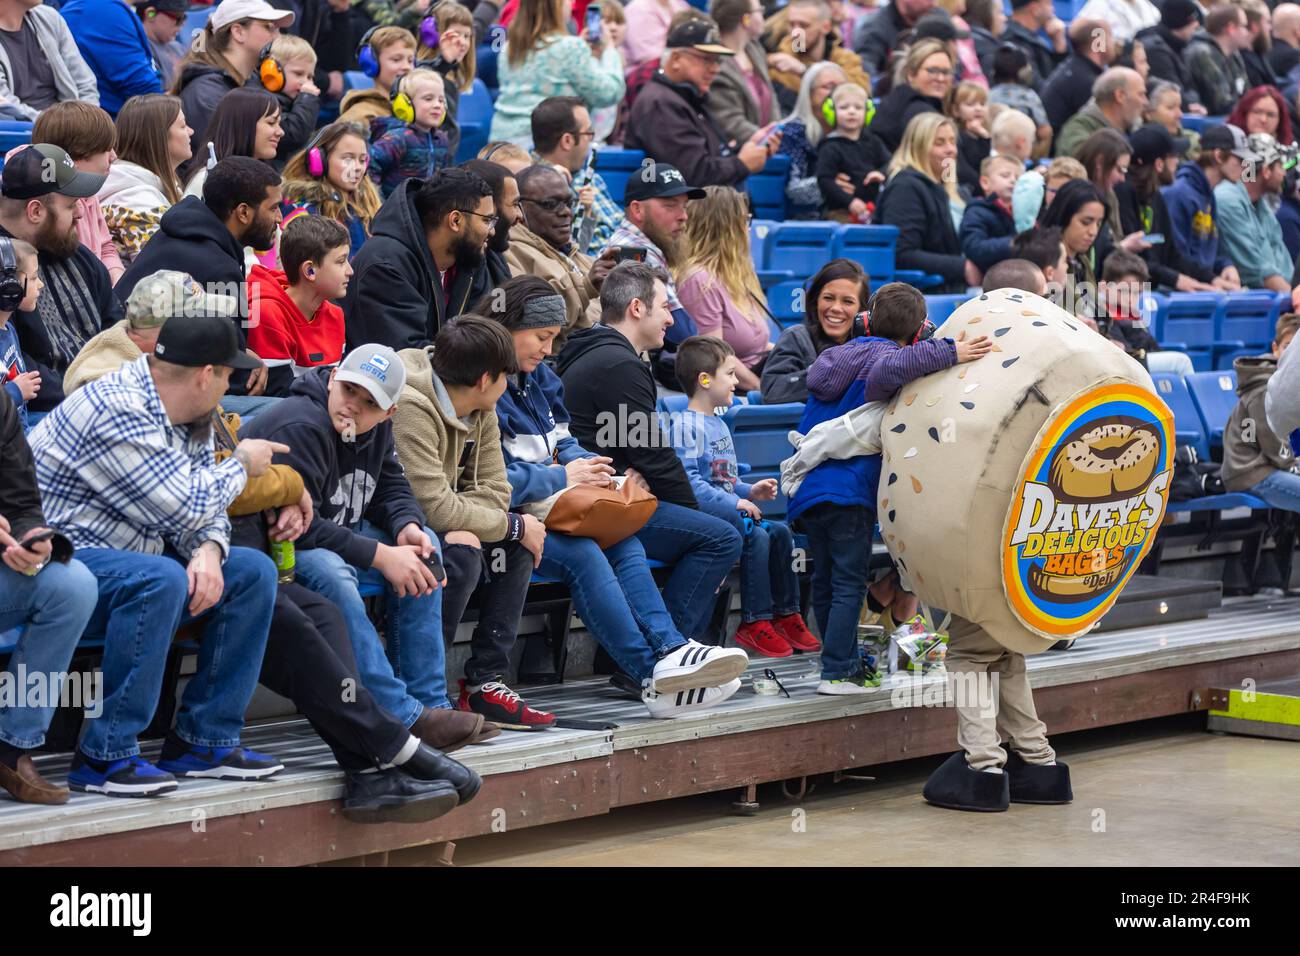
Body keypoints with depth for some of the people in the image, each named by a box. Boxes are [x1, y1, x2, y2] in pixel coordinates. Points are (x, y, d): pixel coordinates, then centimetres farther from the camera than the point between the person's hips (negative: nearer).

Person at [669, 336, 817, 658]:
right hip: (701, 515, -10)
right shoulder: (686, 425, -12)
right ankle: (754, 623, -21)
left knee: (780, 531, -3)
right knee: (756, 536, -26)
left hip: (727, 511, 10)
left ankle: (786, 614, 4)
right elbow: (687, 480, -22)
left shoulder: (719, 425, 21)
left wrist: (749, 491, 10)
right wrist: (732, 502, -22)